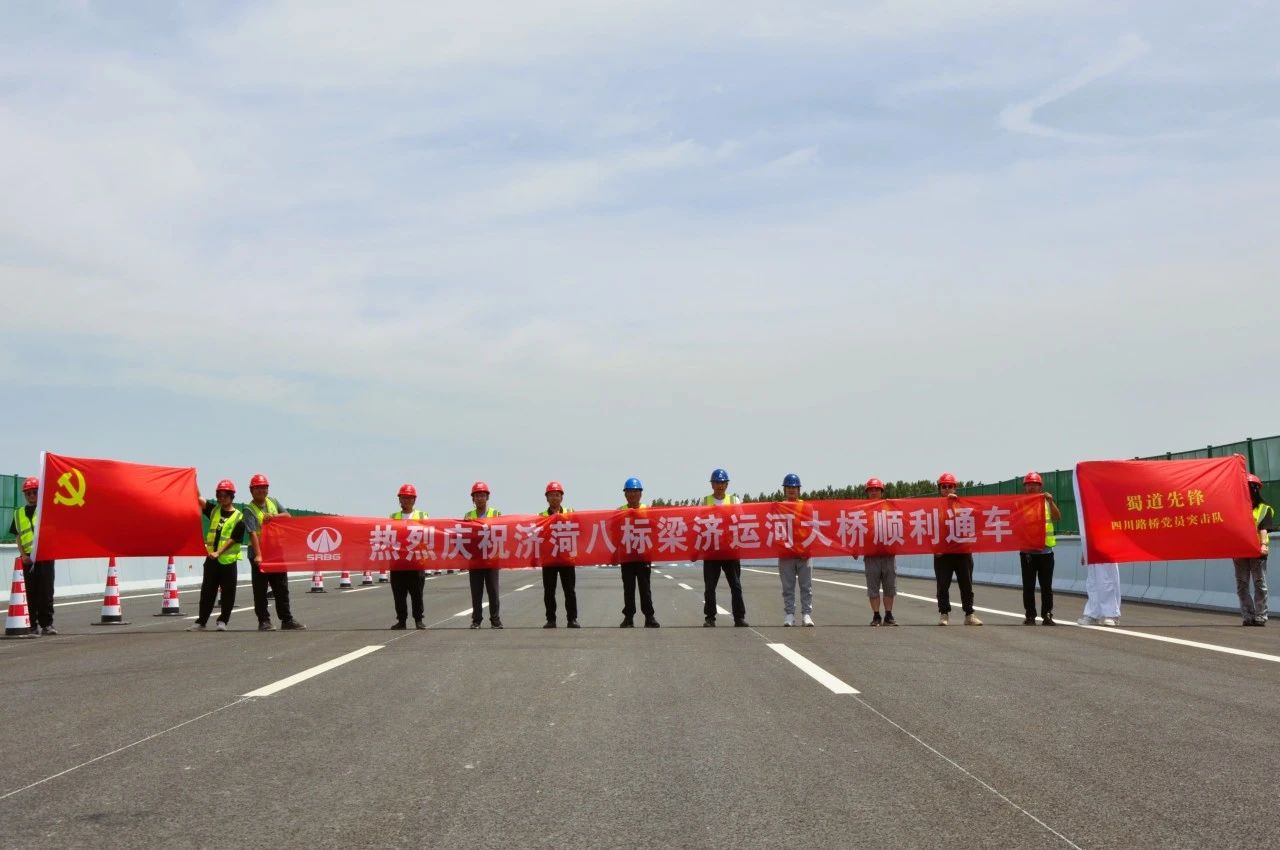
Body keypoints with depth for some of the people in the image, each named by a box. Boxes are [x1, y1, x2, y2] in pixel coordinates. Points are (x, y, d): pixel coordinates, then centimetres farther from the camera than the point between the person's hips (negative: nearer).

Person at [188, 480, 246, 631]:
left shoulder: (239, 518, -3)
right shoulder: (214, 510, 12)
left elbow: (233, 539, -10)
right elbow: (198, 499, 4)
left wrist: (218, 552, -18)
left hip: (228, 560, -4)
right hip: (211, 558, 4)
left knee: (228, 593, 1)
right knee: (207, 592, 6)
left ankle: (223, 620, 11)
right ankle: (201, 621, 10)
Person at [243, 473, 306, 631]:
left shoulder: (273, 502, 10)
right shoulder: (249, 510, -11)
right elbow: (252, 533, -22)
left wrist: (274, 516, -14)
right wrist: (258, 555, -33)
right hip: (259, 555, -6)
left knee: (282, 588, 10)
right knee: (260, 591, 0)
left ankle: (287, 620, 17)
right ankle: (264, 621, 6)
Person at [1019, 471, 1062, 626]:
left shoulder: (1047, 502, 9)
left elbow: (1057, 517, -7)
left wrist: (1051, 501, -17)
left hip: (1045, 551, 1)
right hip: (1027, 551, -1)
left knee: (1046, 586, 4)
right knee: (1028, 586, 1)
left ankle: (1047, 615, 10)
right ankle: (1030, 616, 6)